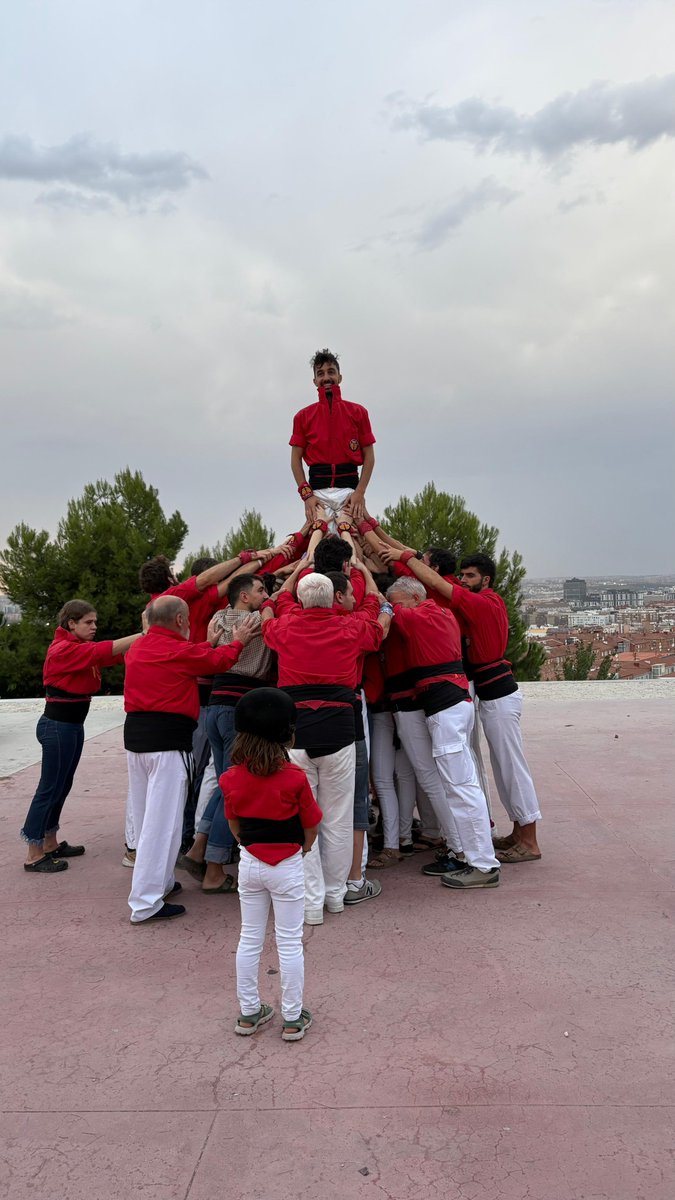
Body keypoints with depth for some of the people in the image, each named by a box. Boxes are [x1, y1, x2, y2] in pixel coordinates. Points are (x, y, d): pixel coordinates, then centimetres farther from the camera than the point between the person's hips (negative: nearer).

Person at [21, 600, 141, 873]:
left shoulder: (83, 648, 11)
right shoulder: (64, 649, -18)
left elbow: (115, 655, 0)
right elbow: (106, 650, -27)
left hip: (73, 725, 10)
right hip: (57, 726, -10)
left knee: (62, 787, 15)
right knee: (50, 789, -3)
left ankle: (50, 844, 26)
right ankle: (33, 855, 5)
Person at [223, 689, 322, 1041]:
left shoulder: (231, 779, -9)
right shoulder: (294, 778, -19)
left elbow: (234, 824, 5)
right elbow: (312, 827, -8)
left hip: (249, 864, 3)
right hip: (287, 866, -3)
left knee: (249, 939, 17)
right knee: (290, 943, 9)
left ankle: (249, 1012, 28)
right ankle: (293, 1018, 19)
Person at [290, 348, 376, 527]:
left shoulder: (358, 412, 10)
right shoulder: (303, 416, 12)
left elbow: (369, 456, 7)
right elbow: (296, 459, 9)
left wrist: (360, 492, -8)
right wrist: (307, 494, -6)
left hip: (349, 488, 0)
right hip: (318, 491, 0)